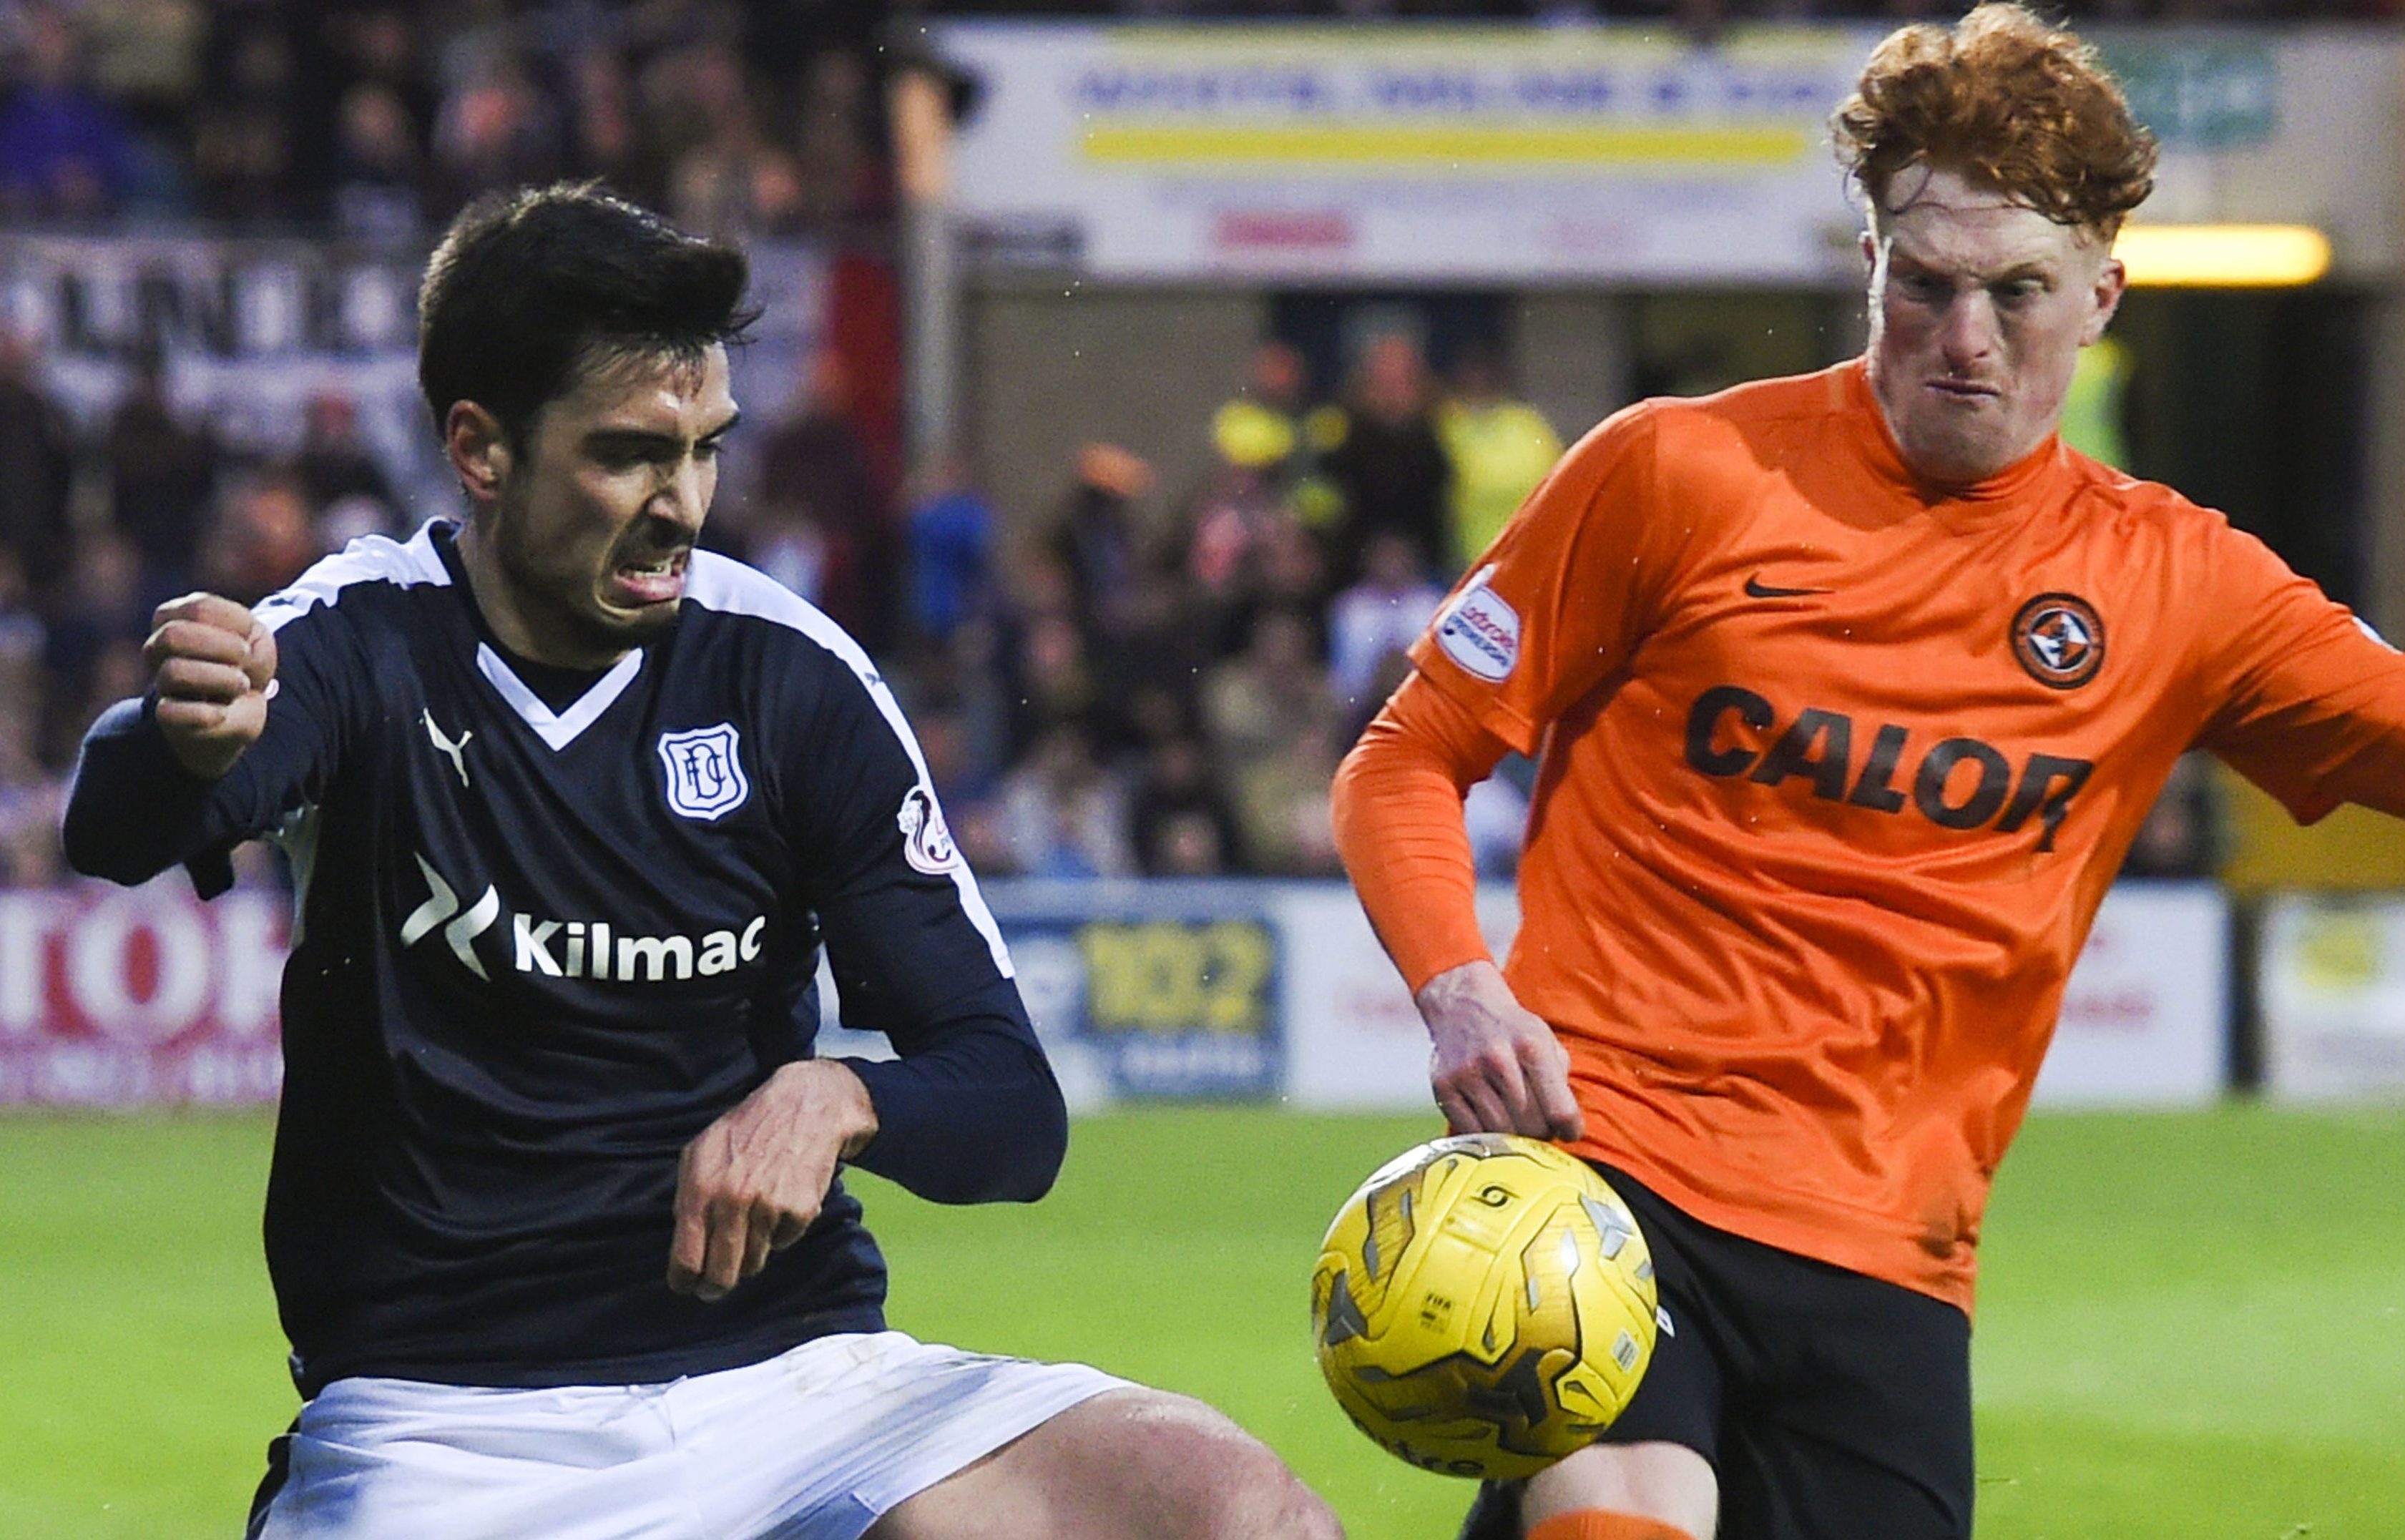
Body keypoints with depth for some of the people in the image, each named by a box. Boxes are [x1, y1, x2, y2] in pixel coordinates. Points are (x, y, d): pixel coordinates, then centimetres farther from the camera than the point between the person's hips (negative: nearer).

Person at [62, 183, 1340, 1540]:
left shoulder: (787, 676, 2)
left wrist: (833, 1103, -22)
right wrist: (187, 744, -50)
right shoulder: (367, 646, -3)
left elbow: (1013, 1106, 2)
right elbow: (118, 830, -25)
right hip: (442, 1415, -2)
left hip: (789, 1371, 2)